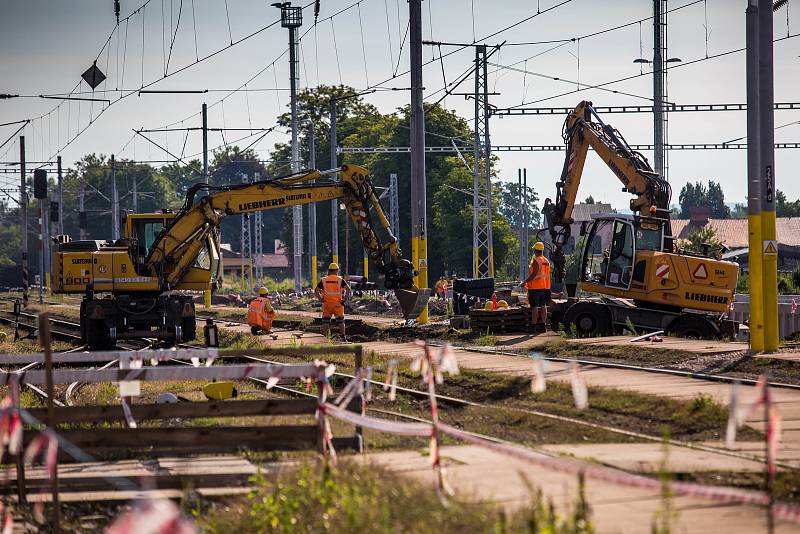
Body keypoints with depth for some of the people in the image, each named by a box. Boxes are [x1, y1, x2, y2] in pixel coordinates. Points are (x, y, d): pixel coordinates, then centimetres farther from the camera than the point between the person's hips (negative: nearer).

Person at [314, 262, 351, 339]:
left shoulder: (324, 280, 6)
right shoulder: (340, 280, 2)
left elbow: (316, 291, 1)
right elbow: (348, 289, -10)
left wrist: (321, 299, 1)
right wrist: (344, 300, -6)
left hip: (327, 303, 1)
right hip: (338, 303, -1)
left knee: (326, 322, 8)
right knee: (340, 321, 8)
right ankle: (343, 337, 5)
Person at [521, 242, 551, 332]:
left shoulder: (536, 261, -14)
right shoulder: (547, 261, 11)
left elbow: (534, 274, -20)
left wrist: (525, 282, -16)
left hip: (535, 287, -8)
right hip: (545, 287, 8)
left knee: (534, 307, -5)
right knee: (543, 306, 10)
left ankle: (534, 326, -6)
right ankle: (544, 325, 11)